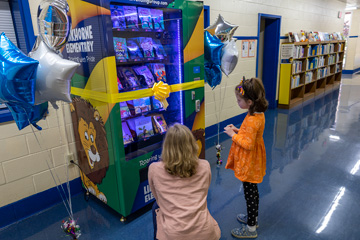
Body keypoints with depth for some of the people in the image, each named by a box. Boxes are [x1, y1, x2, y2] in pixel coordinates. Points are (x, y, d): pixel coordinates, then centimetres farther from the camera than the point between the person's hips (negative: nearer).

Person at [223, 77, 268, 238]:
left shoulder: (252, 120, -29)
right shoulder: (258, 114, 1)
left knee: (250, 193, 6)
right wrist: (238, 130, 2)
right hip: (250, 163, 10)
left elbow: (248, 144, -29)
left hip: (249, 164, -10)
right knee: (251, 192, 25)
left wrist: (233, 135, -19)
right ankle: (252, 218, 45)